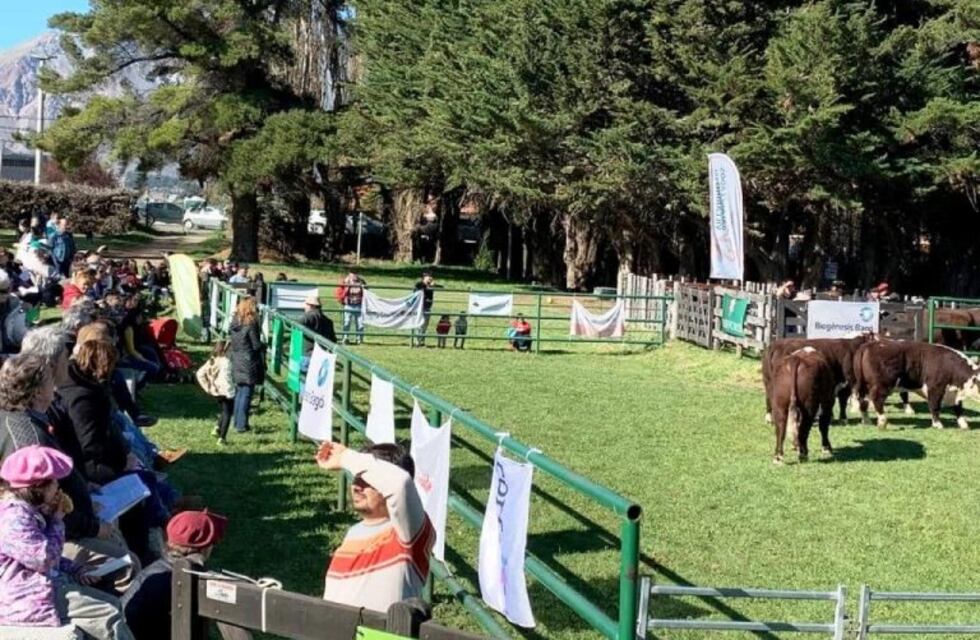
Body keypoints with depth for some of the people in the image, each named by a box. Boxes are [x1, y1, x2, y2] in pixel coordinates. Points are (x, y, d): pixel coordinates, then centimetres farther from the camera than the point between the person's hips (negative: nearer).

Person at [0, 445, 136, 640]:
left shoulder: (28, 509, 11)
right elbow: (45, 559, -23)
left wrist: (74, 571, 7)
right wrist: (57, 520, -10)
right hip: (31, 599, -11)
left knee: (113, 604, 4)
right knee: (109, 615, -15)